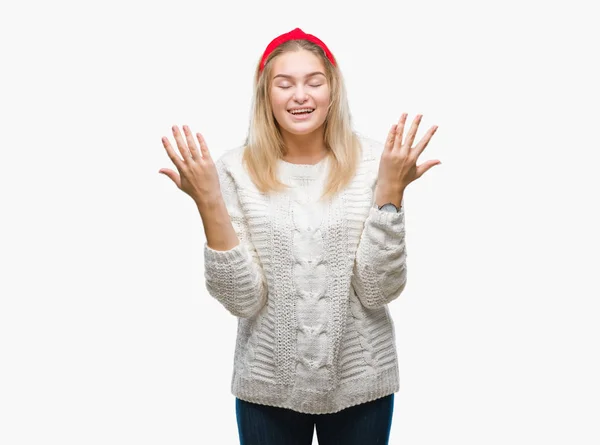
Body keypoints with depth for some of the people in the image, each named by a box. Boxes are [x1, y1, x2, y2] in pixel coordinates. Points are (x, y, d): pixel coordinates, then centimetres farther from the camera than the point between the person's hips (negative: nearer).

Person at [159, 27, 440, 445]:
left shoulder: (371, 161, -8)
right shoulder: (236, 169, -8)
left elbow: (381, 290, -12)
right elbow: (242, 300, -13)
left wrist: (390, 191, -21)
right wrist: (209, 203, -22)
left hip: (360, 381, 0)